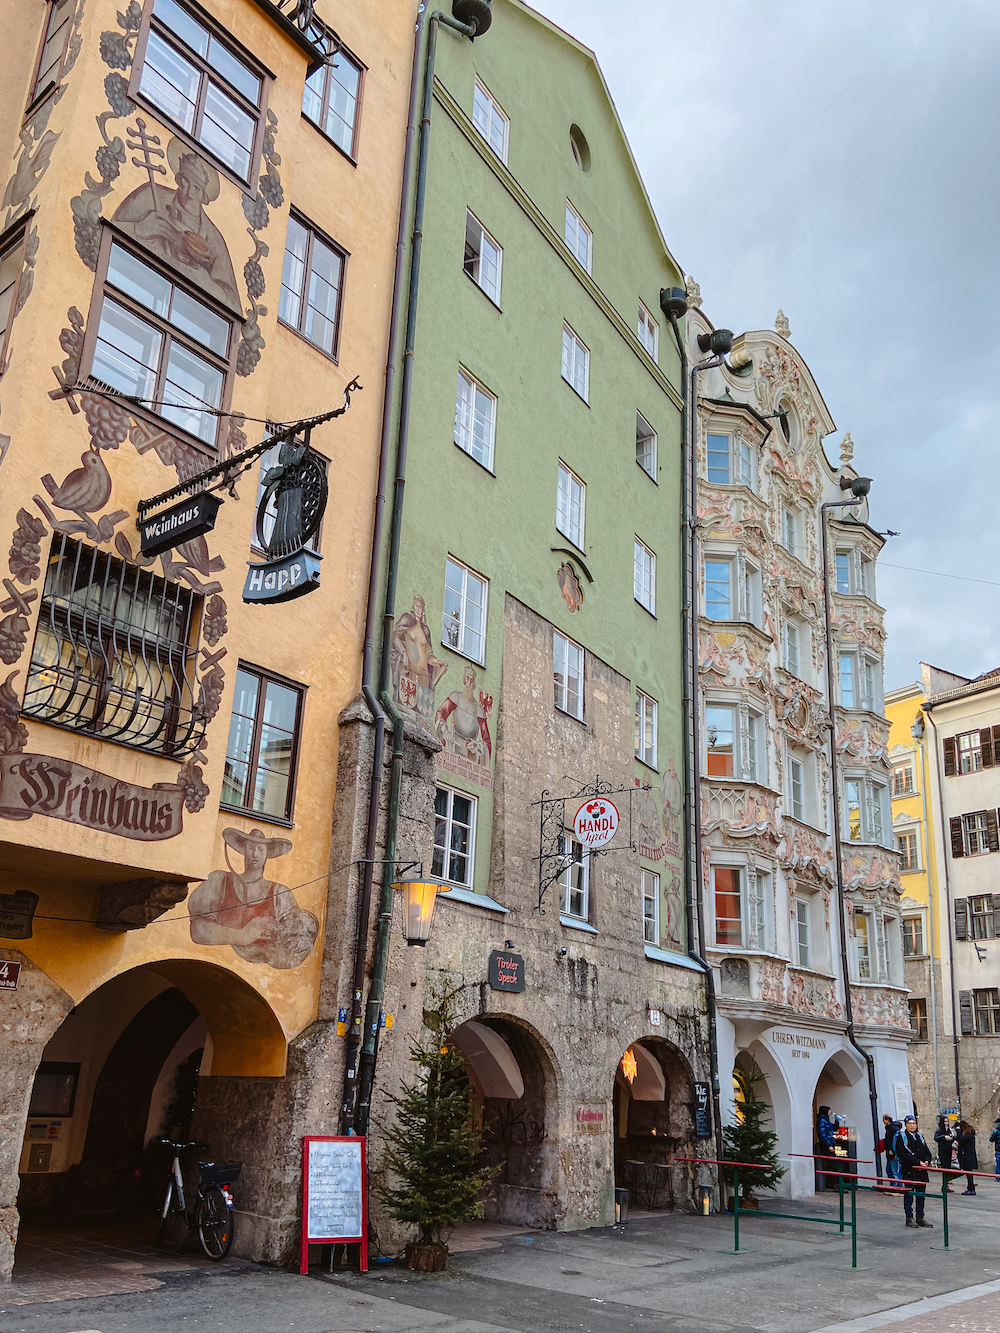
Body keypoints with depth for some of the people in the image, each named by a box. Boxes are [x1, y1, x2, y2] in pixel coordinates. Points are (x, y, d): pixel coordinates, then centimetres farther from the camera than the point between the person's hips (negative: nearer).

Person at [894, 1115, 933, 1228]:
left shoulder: (919, 1136, 15)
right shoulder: (901, 1137, -6)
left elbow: (927, 1151, 14)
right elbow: (904, 1154, -15)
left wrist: (926, 1161, -7)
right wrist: (918, 1162, -19)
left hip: (922, 1170, 6)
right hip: (909, 1169, -6)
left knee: (921, 1194, 9)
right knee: (909, 1193, -2)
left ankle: (920, 1218, 18)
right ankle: (909, 1218, 5)